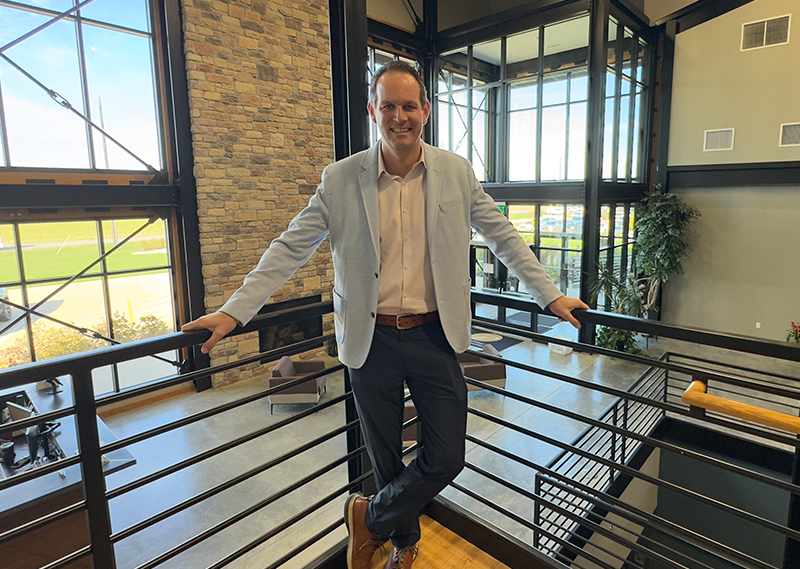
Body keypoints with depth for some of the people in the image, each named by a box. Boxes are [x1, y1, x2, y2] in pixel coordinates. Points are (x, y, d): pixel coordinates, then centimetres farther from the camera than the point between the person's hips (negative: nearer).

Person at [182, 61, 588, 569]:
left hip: (435, 336, 1)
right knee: (387, 459, 16)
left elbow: (503, 237, 6)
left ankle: (371, 517, 33)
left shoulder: (456, 173, 1)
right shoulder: (341, 179, -3)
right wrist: (234, 311, -10)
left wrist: (551, 296, 3)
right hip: (372, 339, 0)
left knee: (447, 458, 5)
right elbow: (291, 248, -3)